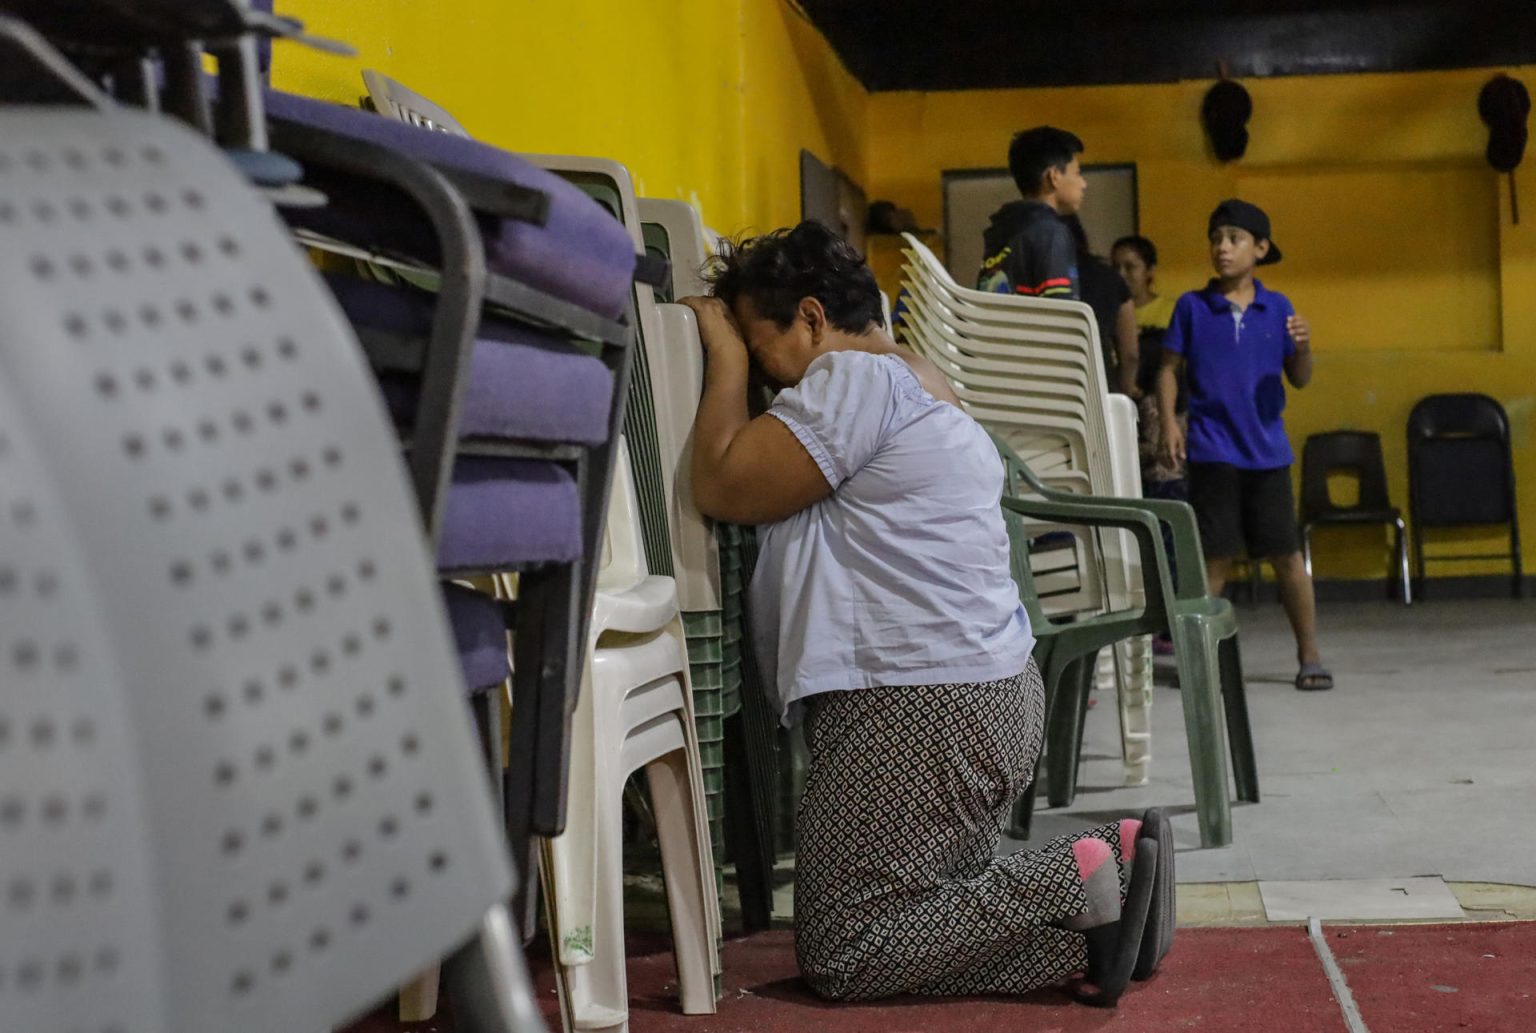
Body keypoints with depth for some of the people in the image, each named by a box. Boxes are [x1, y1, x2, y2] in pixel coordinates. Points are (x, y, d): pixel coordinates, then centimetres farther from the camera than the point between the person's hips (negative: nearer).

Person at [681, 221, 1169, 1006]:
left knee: (843, 958, -6)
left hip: (921, 711, -11)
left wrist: (725, 357, -2)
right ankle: (1104, 868, 3)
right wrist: (735, 360, 16)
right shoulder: (914, 380, 22)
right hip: (985, 695, 11)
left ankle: (1080, 877, -11)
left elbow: (723, 486, -15)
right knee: (926, 917, 17)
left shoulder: (858, 377, -12)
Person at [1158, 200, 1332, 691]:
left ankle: (1309, 655, 12)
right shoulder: (1192, 306, 2)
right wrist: (1169, 422, -7)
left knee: (1285, 554, 3)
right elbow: (1169, 368, 5)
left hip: (1267, 448, 1)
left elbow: (1299, 379, 8)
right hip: (1212, 448, -1)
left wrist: (1303, 347, -12)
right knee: (1215, 557, 0)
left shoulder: (1277, 308, 6)